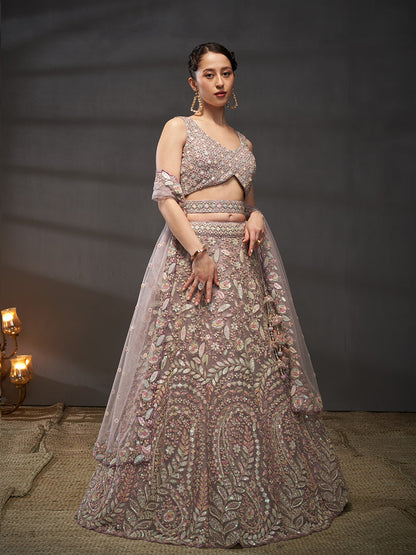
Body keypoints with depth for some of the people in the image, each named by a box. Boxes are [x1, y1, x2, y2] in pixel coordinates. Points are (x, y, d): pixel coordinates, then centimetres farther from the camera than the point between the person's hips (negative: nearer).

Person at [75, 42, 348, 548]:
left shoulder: (243, 142, 21)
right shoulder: (178, 128, 5)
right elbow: (165, 196, -7)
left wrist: (257, 217, 1)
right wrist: (199, 252, -17)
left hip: (241, 259, 6)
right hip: (191, 251, -5)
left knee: (253, 367, 5)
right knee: (190, 367, -6)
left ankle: (249, 495, 20)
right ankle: (187, 497, 9)